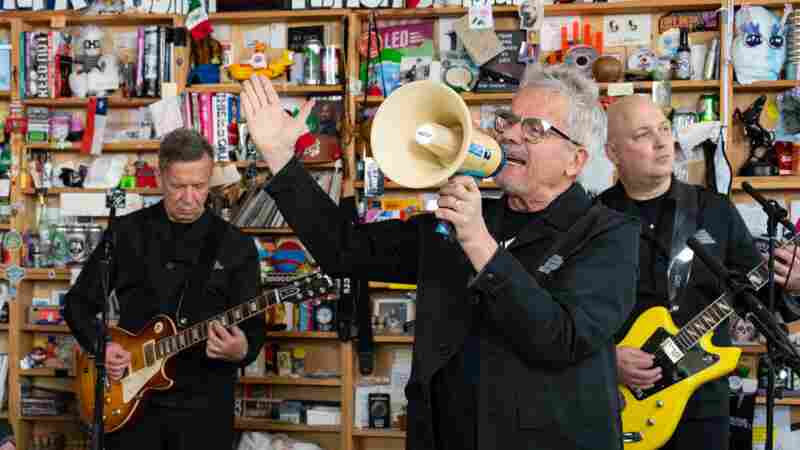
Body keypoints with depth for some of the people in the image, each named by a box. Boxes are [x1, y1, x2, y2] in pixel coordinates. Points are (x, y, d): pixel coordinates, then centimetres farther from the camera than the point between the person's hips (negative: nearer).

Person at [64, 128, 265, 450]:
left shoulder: (235, 246, 0)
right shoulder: (126, 232, 2)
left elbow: (254, 328, -2)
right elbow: (78, 303, 9)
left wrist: (242, 350, -24)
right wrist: (99, 345, -8)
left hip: (204, 405, 0)